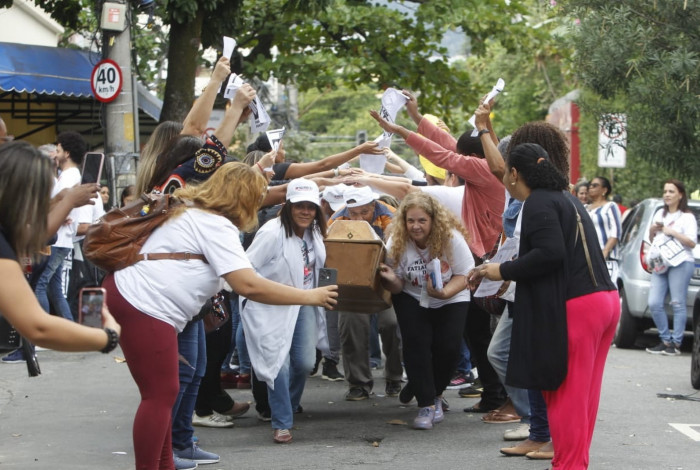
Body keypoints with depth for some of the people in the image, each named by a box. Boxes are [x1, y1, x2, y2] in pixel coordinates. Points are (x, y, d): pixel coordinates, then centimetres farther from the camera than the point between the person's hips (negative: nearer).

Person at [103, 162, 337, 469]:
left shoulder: (193, 211, 16)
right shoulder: (217, 226, -14)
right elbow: (249, 286, -21)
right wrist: (310, 297, -14)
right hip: (143, 305, -11)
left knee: (162, 393, 16)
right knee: (161, 395, -5)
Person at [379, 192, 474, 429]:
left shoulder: (451, 238, -24)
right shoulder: (396, 244, -20)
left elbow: (464, 275, -16)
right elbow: (397, 288, -11)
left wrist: (444, 292, -34)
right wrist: (391, 280, -36)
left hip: (451, 300, -1)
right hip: (412, 299, 1)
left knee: (449, 347, -15)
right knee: (416, 345, -18)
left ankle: (435, 394, 14)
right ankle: (426, 404, -8)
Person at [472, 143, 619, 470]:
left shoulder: (538, 203, -9)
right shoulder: (565, 198, 20)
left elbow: (550, 253, -21)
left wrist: (504, 271, -10)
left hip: (574, 307, -10)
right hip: (605, 299, 10)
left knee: (566, 393, -3)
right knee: (583, 393, 14)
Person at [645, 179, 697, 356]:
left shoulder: (687, 217, 3)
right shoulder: (660, 214, 21)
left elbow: (692, 242, -5)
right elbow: (652, 240, 27)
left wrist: (673, 232, -11)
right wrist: (652, 231, 7)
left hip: (681, 263, -6)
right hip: (660, 264, 6)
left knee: (678, 303, -8)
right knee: (654, 304, -4)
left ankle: (676, 343, -3)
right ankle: (666, 340, 7)